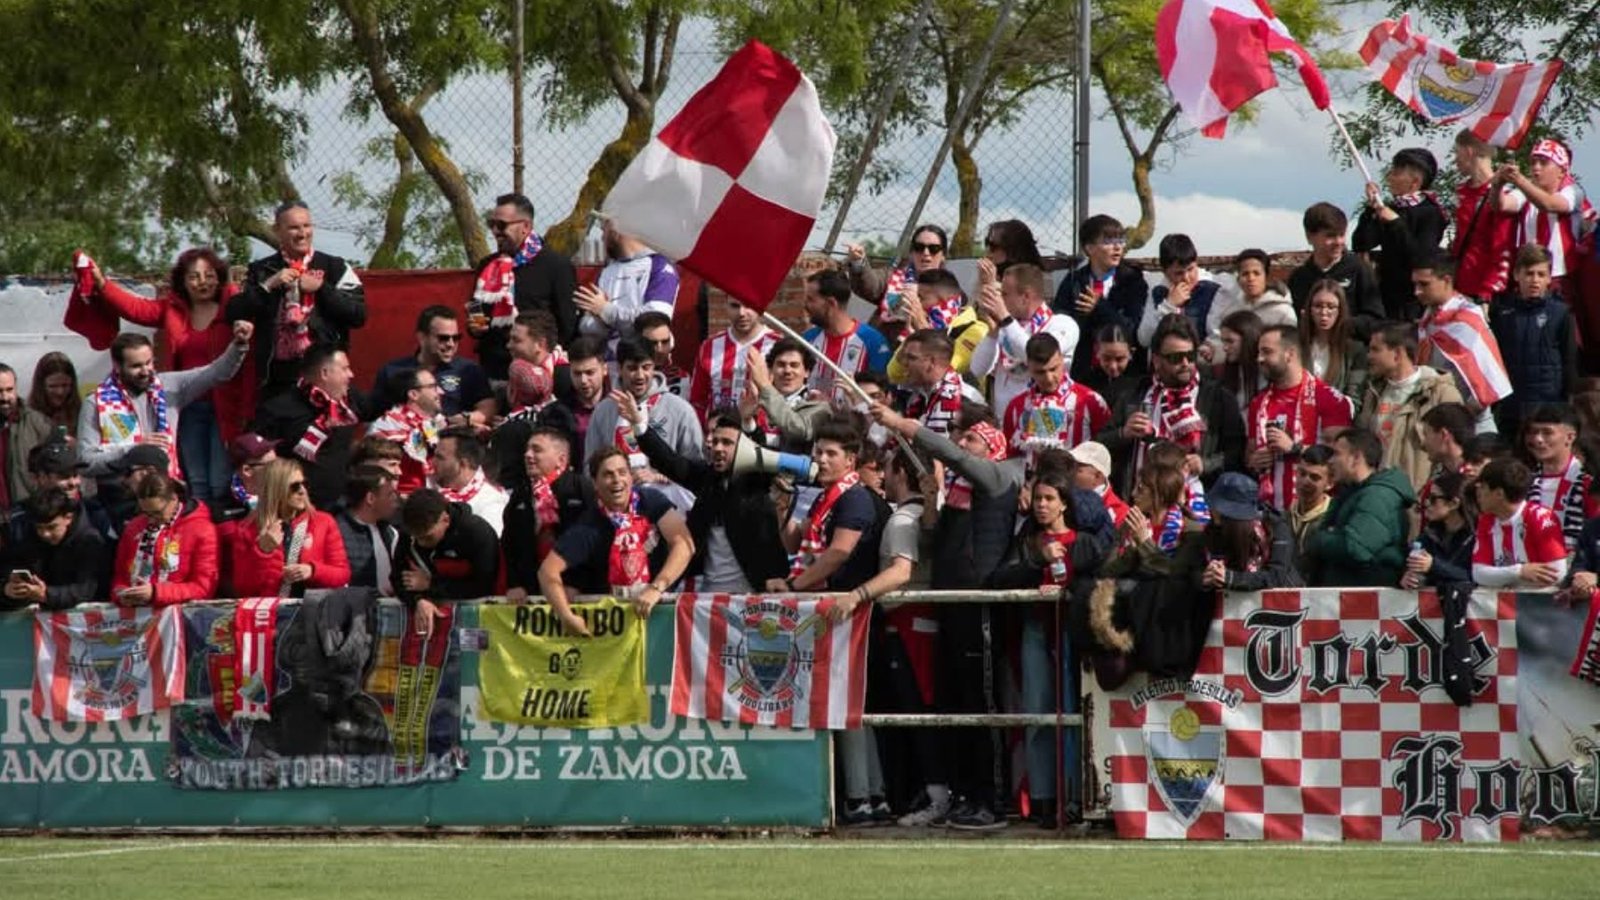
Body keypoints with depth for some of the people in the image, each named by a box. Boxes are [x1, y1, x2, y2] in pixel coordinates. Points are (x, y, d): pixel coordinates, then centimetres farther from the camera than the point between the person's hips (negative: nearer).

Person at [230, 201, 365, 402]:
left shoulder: (335, 268, 8)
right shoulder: (260, 271, 13)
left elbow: (359, 314, -1)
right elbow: (233, 315, 3)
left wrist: (321, 288, -8)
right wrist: (268, 286, -7)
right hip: (277, 377, 1)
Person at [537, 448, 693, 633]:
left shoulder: (652, 502, -4)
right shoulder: (588, 528, -9)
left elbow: (684, 544, -15)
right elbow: (549, 570, -13)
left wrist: (656, 588, -30)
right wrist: (567, 616, -29)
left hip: (658, 607, 1)